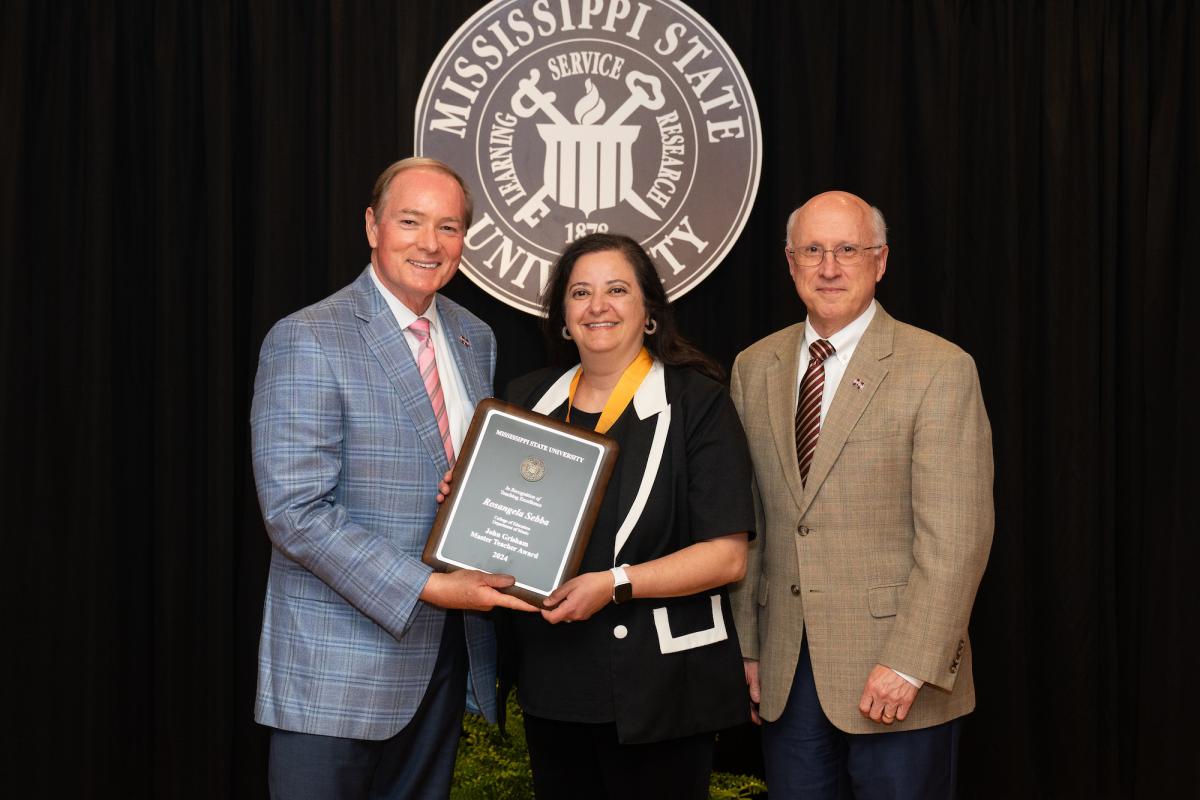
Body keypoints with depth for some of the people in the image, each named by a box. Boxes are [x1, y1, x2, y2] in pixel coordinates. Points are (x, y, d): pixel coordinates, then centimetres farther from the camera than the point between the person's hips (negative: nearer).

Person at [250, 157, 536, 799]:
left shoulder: (475, 339, 11)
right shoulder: (306, 341, -12)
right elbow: (295, 511, -19)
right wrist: (427, 587, -21)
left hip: (447, 656, 7)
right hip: (341, 670, -6)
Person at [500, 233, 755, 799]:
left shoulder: (695, 402, -7)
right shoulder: (529, 400, 8)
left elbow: (726, 556, -12)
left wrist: (616, 584, -21)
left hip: (659, 690, -4)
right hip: (551, 686, 5)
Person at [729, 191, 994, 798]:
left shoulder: (940, 370, -7)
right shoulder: (754, 369, 9)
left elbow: (956, 537, -12)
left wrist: (909, 664, -16)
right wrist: (745, 645, 7)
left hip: (900, 679, -4)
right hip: (785, 674, 4)